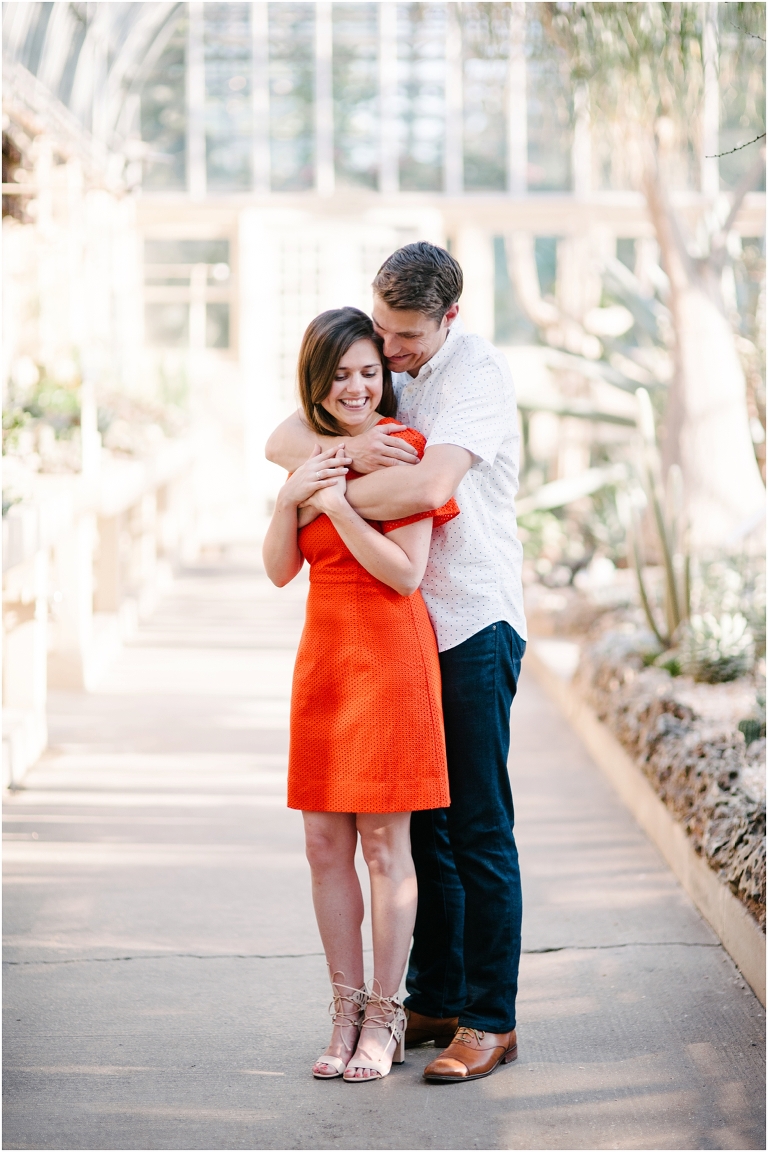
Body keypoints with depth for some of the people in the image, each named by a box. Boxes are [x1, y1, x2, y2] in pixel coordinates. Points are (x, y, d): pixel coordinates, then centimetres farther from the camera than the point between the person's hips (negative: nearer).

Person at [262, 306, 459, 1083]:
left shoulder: (402, 448, -8)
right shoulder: (313, 454, 12)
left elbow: (406, 573, -14)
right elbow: (279, 570, 7)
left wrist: (334, 503, -18)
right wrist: (290, 498, -8)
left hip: (391, 654, -6)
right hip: (323, 653, 6)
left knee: (384, 844, -1)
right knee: (325, 843, 7)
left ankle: (384, 1018, 9)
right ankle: (347, 1010, 17)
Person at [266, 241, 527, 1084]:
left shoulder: (478, 373, -13)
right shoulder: (380, 368, 10)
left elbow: (428, 486, -29)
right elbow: (282, 440, 0)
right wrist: (346, 450, -21)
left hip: (474, 626, -7)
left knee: (478, 828, -5)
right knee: (422, 823, 11)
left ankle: (491, 1020, 1)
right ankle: (433, 1000, 20)